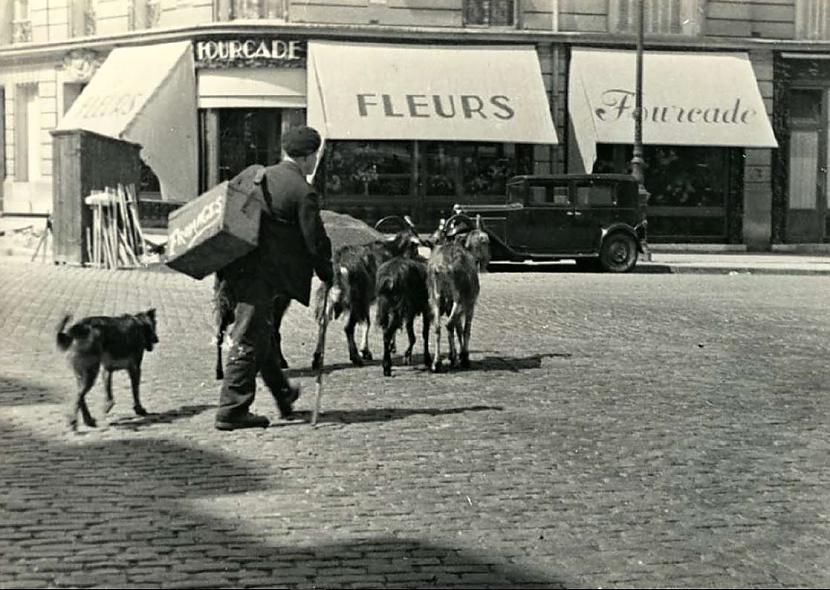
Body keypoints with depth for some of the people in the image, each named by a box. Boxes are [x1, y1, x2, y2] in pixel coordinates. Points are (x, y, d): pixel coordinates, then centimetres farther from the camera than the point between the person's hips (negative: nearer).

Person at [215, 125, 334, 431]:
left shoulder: (263, 177, 14)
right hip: (262, 274, -9)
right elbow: (315, 242, -10)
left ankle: (283, 394, 37)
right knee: (250, 338, -5)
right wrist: (329, 276, 4)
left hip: (243, 265, 9)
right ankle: (232, 410, -3)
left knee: (262, 333, 20)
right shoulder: (302, 192, -11)